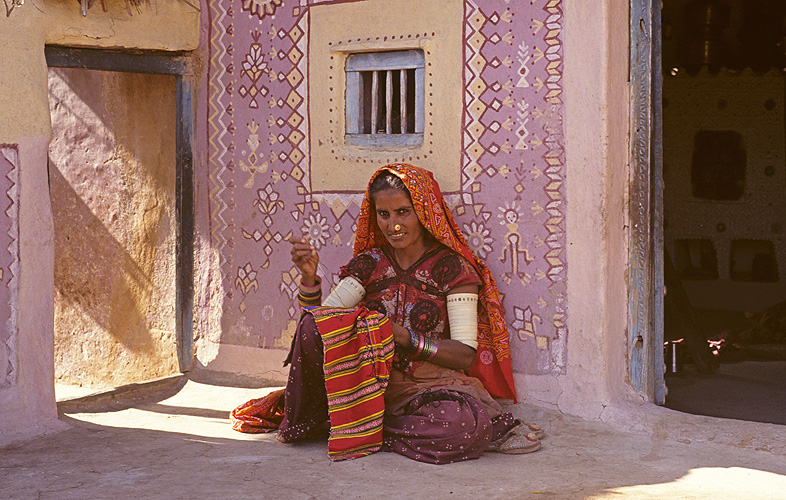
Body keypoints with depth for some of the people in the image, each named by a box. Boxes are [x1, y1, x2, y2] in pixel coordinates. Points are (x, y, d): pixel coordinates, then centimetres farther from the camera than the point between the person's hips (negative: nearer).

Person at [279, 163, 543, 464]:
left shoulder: (452, 267, 1)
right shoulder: (370, 263, 11)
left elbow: (465, 355, -7)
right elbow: (320, 319, 1)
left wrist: (404, 337, -18)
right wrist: (309, 277, -15)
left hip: (430, 385, -1)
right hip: (369, 381, 2)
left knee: (467, 420, -38)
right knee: (313, 326, -24)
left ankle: (363, 428, -17)